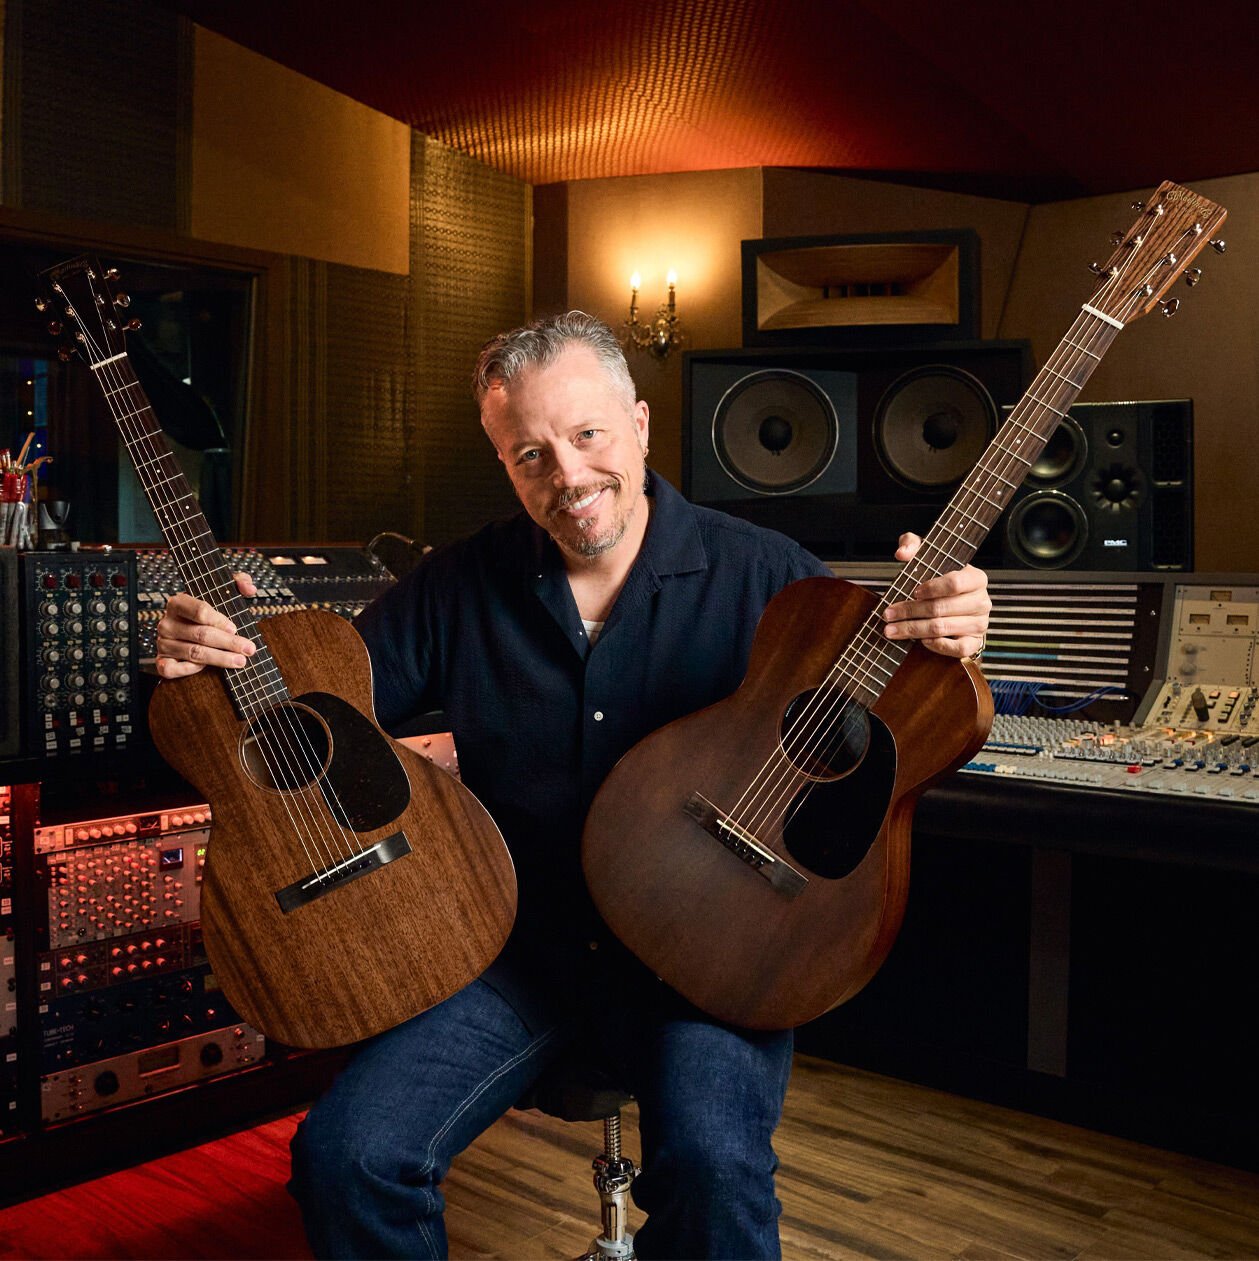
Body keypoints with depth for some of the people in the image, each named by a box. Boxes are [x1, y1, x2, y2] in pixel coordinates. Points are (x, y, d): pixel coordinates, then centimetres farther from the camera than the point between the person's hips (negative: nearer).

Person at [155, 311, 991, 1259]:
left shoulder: (760, 576, -3)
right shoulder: (462, 587, 4)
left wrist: (940, 637, -25)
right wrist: (225, 655, -13)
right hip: (516, 943, 3)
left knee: (716, 1164, -30)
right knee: (346, 1155, -15)